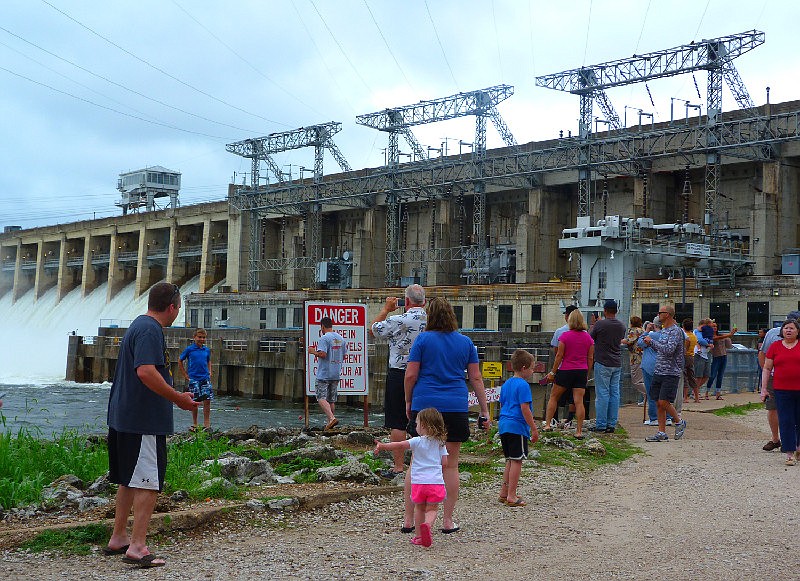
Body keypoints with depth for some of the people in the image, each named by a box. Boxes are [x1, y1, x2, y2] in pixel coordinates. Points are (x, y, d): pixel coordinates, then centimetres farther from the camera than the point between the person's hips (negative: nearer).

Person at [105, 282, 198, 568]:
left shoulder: (139, 325, 17)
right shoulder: (150, 330, -15)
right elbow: (146, 372, -27)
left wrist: (175, 397, 25)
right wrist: (179, 399, -18)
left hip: (124, 417, 11)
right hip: (144, 421, -11)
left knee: (129, 480, 18)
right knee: (148, 483, -6)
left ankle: (118, 538, 28)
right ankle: (137, 547, -5)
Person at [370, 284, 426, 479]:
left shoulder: (399, 321, -14)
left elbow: (374, 329, 1)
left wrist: (386, 309, 10)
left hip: (399, 375, -5)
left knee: (397, 423, 2)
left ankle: (398, 467, 2)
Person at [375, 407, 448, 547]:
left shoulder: (417, 441, -4)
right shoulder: (440, 443, 7)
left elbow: (400, 445, -16)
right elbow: (444, 462, 6)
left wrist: (382, 446, -18)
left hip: (419, 482, -1)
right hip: (436, 482, 2)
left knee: (419, 508, 16)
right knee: (432, 509, 7)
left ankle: (420, 536, 20)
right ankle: (427, 525, -23)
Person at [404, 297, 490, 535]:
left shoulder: (423, 339, 0)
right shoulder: (466, 342, 8)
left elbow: (411, 375, -3)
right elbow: (476, 378, 8)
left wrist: (408, 402, 12)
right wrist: (484, 410, 13)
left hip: (424, 405, -1)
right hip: (456, 408, 1)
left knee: (417, 464, 6)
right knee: (450, 465, 8)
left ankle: (409, 520, 8)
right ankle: (448, 520, 12)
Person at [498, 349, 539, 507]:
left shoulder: (506, 384, 15)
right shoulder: (523, 385, -12)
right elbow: (525, 409, -17)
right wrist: (534, 429, -12)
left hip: (503, 426, 9)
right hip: (517, 427, -9)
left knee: (510, 461, 17)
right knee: (516, 461, -3)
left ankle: (504, 493, 22)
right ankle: (511, 497, -1)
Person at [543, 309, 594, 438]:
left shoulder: (565, 336, -8)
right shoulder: (588, 338, 3)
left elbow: (559, 356, -7)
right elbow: (590, 358, 7)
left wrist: (553, 372, 1)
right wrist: (587, 374, 17)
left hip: (566, 370, -3)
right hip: (581, 371, 3)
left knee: (553, 397, 13)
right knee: (579, 401, 2)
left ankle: (547, 424, 14)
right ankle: (579, 431, 1)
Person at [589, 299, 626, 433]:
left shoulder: (600, 324, -12)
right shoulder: (622, 326, 7)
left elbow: (589, 338, -1)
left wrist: (592, 326, 17)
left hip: (603, 363, -6)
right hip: (617, 363, 6)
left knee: (602, 393, -3)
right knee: (614, 393, 7)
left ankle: (601, 425, -2)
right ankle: (612, 424, 9)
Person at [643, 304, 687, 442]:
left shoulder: (675, 331, -12)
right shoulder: (663, 330, 16)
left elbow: (669, 350, -23)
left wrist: (652, 341, -15)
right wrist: (650, 344, 9)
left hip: (671, 373, -8)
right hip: (659, 372, 8)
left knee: (663, 402, -12)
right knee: (659, 403, 6)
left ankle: (679, 422, 12)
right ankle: (661, 433, 10)